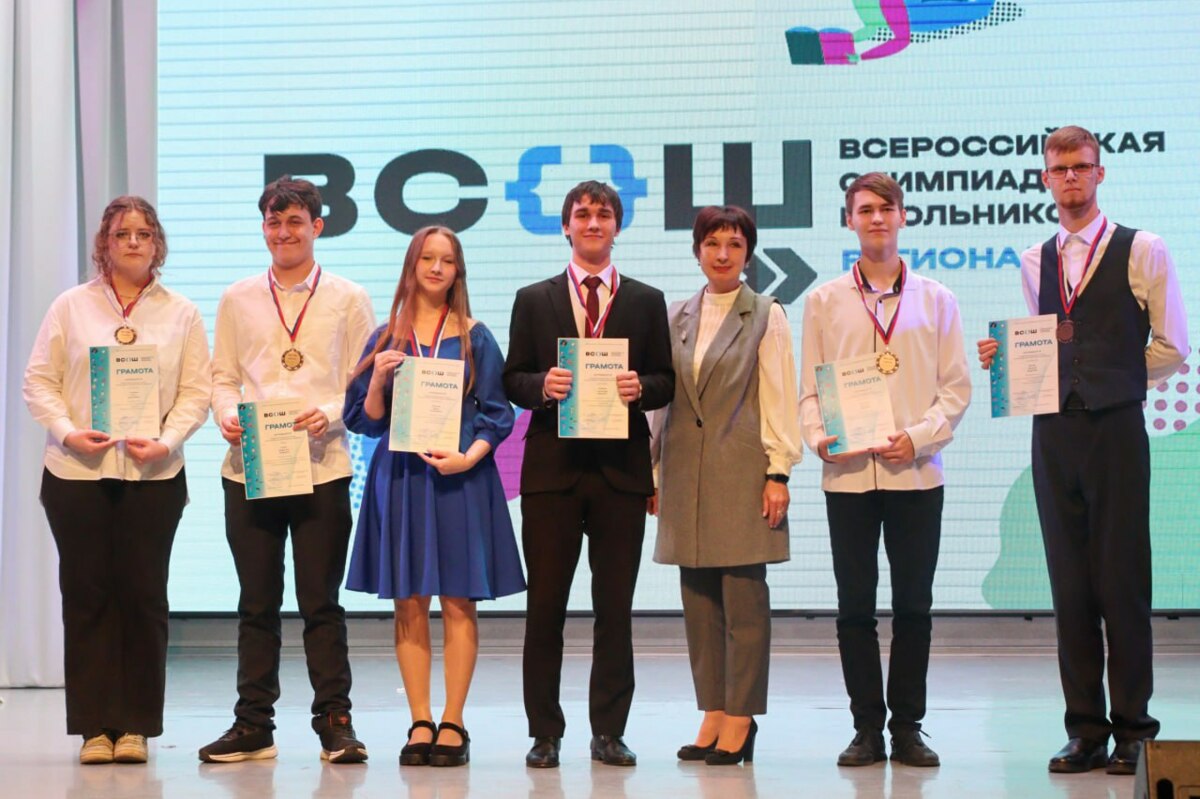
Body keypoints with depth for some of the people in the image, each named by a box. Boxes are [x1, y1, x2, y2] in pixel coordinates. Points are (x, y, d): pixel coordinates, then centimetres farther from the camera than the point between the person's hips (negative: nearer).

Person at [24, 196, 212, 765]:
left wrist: (166, 442, -11)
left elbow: (197, 391, 4)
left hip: (153, 475, 0)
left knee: (143, 595, 0)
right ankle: (94, 726, 6)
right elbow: (39, 380, 5)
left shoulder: (181, 314, 9)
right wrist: (68, 432, -10)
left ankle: (137, 725, 7)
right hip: (77, 471, 0)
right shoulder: (71, 307, 9)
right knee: (86, 594, 0)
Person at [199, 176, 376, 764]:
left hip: (321, 467, -2)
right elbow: (222, 377, 12)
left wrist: (330, 415, -14)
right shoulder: (238, 299, 12)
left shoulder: (347, 299, 6)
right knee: (257, 602, 6)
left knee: (320, 601, 1)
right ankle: (253, 726, 13)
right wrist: (228, 417, -8)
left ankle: (334, 722, 8)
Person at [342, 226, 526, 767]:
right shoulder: (386, 338, 9)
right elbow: (365, 419, 8)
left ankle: (452, 724, 4)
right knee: (409, 604, 2)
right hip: (400, 478, 1)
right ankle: (420, 723, 8)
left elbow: (496, 413, 2)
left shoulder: (475, 338, 6)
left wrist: (469, 457, -14)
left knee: (458, 602, -2)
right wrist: (377, 379, -11)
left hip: (461, 479, -1)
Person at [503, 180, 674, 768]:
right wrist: (541, 384, -14)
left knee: (615, 607, 4)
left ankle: (609, 732, 13)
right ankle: (545, 734, 9)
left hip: (621, 469, 1)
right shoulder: (533, 301, 10)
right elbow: (512, 381, 7)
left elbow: (666, 381, 8)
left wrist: (640, 388, -13)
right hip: (552, 466, 0)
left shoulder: (646, 302, 11)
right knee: (545, 604, 1)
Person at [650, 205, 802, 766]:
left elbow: (779, 398, -2)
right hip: (686, 473, 4)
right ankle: (712, 714, 13)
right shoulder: (677, 318, 12)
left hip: (741, 472, -4)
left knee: (744, 598, -4)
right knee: (698, 598, 6)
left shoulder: (766, 316, 1)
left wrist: (778, 472, -9)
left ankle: (740, 718, 2)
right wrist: (651, 471, 10)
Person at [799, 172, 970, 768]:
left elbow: (956, 388, 5)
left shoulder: (935, 300, 8)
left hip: (916, 471, 0)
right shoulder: (823, 301, 9)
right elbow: (809, 388, 7)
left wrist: (919, 437, -10)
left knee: (914, 605, 4)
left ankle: (908, 726, 13)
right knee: (855, 605, 2)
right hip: (847, 473, 0)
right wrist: (819, 438, -11)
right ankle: (867, 727, 10)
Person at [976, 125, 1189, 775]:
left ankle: (1132, 731, 5)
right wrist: (1003, 357, 3)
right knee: (1069, 585, 5)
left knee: (1123, 581, -3)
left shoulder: (1141, 251, 1)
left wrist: (1111, 379, -1)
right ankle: (1085, 730, 11)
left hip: (1115, 428, -4)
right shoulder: (1034, 262, 15)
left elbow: (1171, 349, 2)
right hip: (1054, 432, 4)